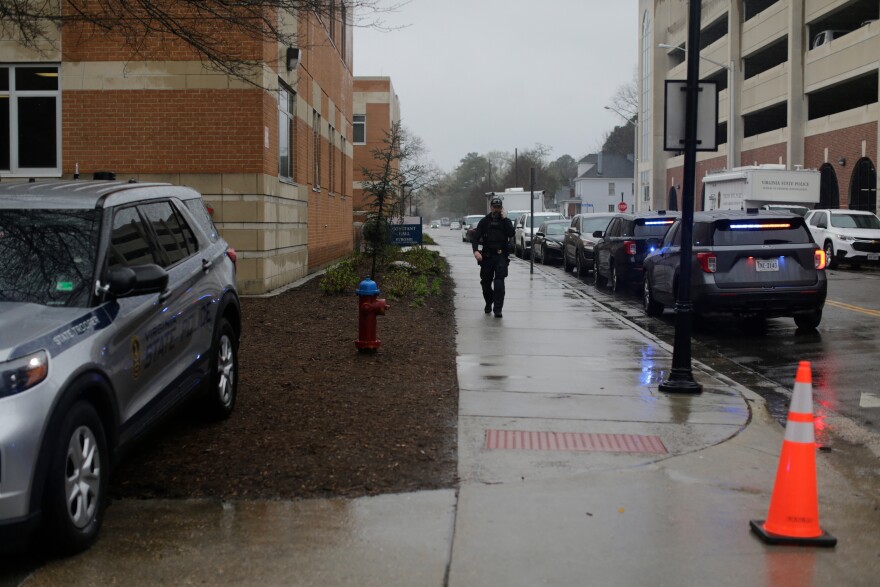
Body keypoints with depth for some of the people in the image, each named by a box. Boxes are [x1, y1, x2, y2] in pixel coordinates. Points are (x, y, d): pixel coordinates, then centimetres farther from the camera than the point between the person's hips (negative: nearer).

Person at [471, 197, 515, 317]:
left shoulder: (506, 221, 6)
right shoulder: (484, 221, 7)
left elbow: (511, 234, -13)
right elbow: (475, 237, 0)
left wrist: (504, 219, -13)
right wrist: (476, 251, -17)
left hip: (501, 256, -2)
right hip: (487, 256, 2)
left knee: (499, 282, -15)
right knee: (486, 282, 9)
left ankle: (498, 309, -17)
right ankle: (488, 304, 32)